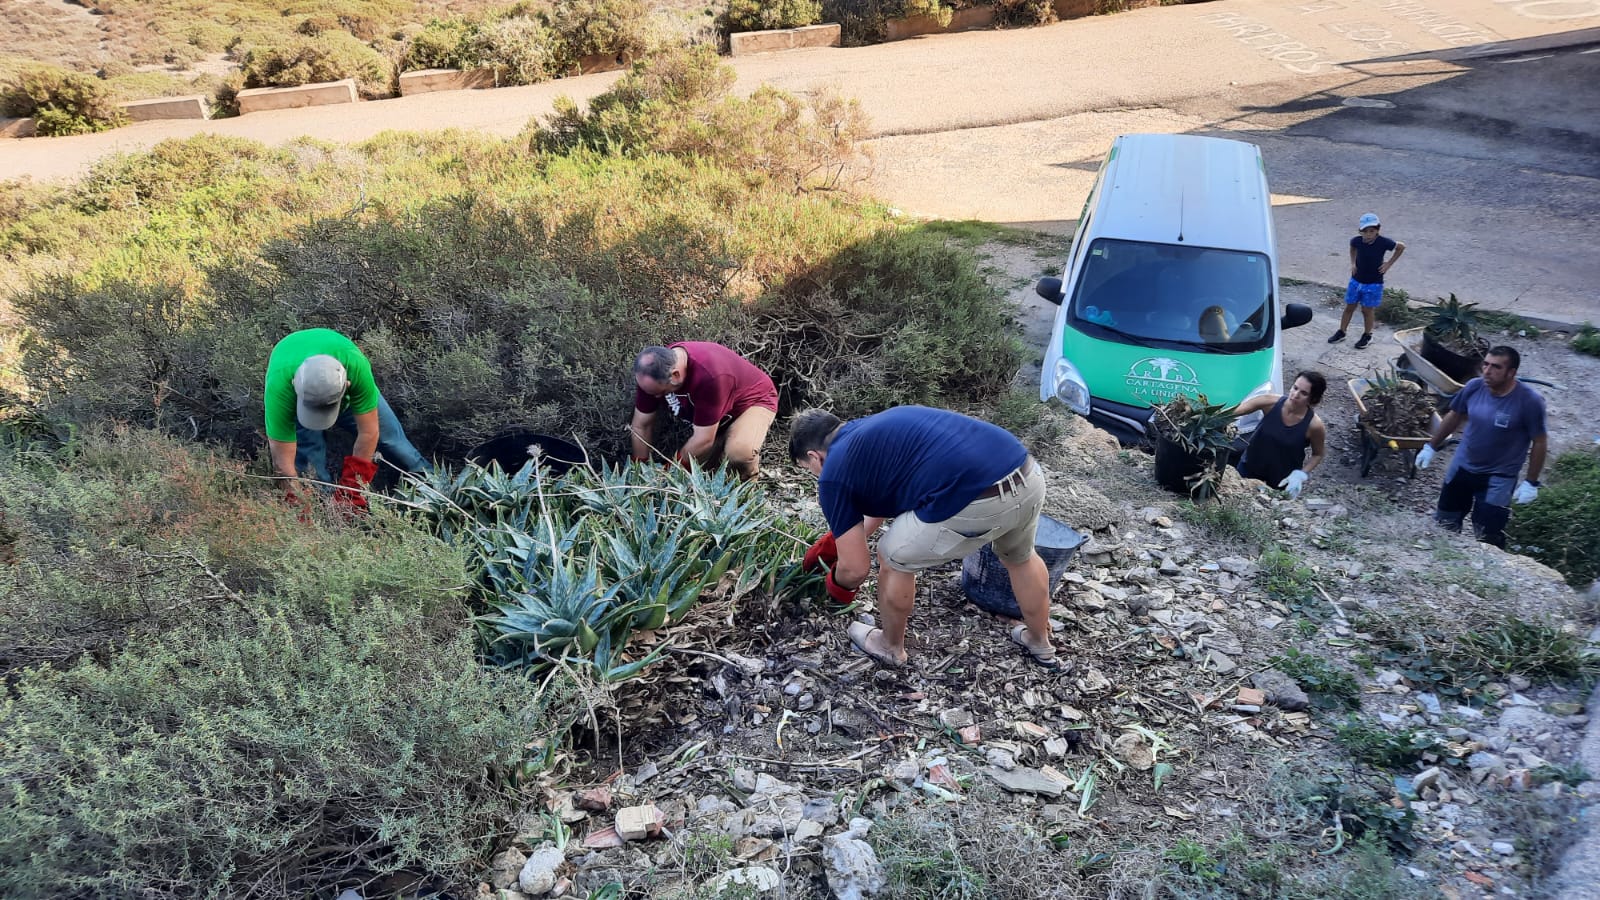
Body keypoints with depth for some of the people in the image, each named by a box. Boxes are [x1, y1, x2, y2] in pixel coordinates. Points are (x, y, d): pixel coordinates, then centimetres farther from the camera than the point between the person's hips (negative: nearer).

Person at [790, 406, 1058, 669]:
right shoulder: (874, 430, 30)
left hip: (976, 502, -8)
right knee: (1019, 556, 39)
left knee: (895, 559, 21)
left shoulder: (834, 473, 8)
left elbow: (855, 569, 12)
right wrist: (834, 540, 56)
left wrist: (837, 585, 35)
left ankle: (891, 648, 42)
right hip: (1028, 475, 8)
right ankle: (1040, 643, 58)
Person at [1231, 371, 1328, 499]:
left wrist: (1300, 475, -22)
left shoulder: (1314, 425, -25)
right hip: (1250, 466, 2)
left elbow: (1317, 455, -7)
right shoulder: (1271, 402, -23)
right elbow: (1233, 411, -26)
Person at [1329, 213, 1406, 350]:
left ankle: (1367, 336, 25)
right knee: (1349, 307, 12)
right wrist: (1353, 263, 3)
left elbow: (1401, 247, -3)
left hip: (1373, 283, -3)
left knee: (1367, 310, 7)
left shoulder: (1383, 242, -21)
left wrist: (1389, 263, -5)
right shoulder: (1357, 241, -14)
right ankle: (1341, 333, 27)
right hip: (1356, 280, 3)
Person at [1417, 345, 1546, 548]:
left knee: (1488, 538, 0)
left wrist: (1531, 482, -12)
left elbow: (1539, 442, -13)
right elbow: (1454, 416, 6)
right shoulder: (1474, 386, -12)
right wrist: (1431, 446, 10)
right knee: (1444, 523, 19)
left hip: (1498, 478, -4)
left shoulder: (1530, 401, -23)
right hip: (1462, 467, 5)